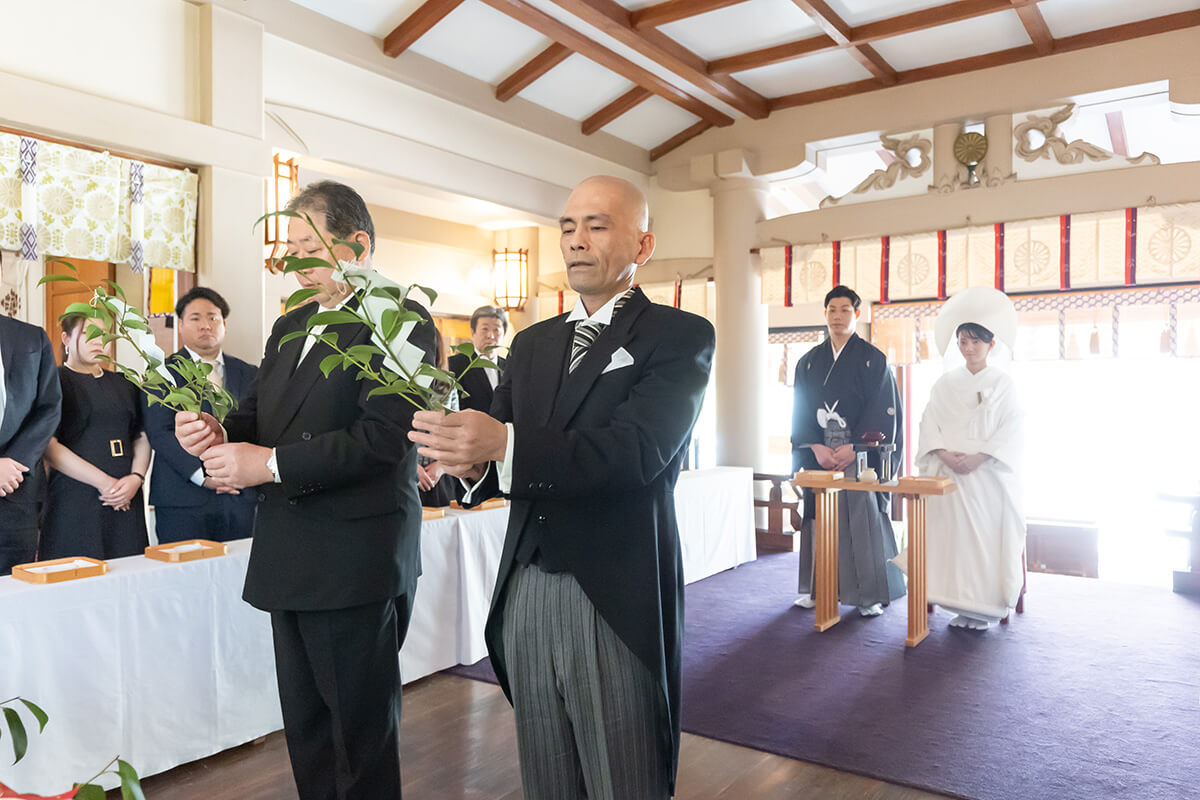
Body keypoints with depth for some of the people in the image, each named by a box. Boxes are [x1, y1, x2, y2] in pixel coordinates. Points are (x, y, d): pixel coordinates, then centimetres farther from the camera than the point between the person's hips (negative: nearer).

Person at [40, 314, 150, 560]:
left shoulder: (123, 384, 17)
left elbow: (142, 438, 12)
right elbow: (48, 447, -9)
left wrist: (136, 478, -6)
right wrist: (103, 482, -14)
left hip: (126, 501, 4)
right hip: (73, 503, -4)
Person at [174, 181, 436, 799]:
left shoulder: (401, 321, -12)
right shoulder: (290, 326, 15)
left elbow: (382, 436, -22)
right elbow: (259, 416, 15)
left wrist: (270, 464, -21)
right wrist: (218, 432, -8)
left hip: (356, 563, -8)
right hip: (289, 561, 8)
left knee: (362, 731, 7)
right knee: (304, 729, 19)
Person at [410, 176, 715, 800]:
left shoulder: (679, 336, -4)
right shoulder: (531, 343, 15)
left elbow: (638, 448, -21)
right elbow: (493, 450, 5)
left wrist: (505, 443, -33)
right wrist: (464, 455, -19)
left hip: (616, 601, -5)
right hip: (525, 592, 5)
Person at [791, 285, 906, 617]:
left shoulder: (872, 359, 2)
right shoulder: (809, 361, 12)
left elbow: (882, 411, -5)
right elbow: (800, 410, 8)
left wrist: (853, 447, -15)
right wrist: (815, 448, -7)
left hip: (858, 453, -3)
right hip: (818, 454, 3)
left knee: (863, 517, -5)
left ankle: (872, 593, 5)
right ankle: (818, 587, 14)